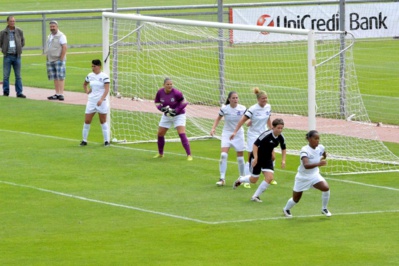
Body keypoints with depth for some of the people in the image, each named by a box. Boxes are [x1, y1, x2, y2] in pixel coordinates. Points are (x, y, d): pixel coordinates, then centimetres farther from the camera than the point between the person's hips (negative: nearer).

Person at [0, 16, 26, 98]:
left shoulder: (19, 31, 2)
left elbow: (23, 41, 15)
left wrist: (19, 48, 6)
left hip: (17, 56, 1)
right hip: (7, 56, -1)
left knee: (18, 76, 4)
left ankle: (19, 92, 7)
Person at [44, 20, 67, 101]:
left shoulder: (61, 36, -6)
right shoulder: (49, 36, 18)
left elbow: (64, 48, -13)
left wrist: (61, 59, -17)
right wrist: (47, 59, 13)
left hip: (58, 60, -7)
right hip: (50, 60, 7)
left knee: (60, 77, -9)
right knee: (55, 78, 8)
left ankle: (61, 94, -11)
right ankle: (57, 94, 11)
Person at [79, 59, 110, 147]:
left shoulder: (104, 76, -9)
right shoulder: (90, 76, 8)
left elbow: (107, 89, -17)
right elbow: (84, 84, 28)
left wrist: (101, 99, -28)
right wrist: (87, 91, 10)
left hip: (101, 102, -5)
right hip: (91, 101, 5)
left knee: (103, 121, 2)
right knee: (87, 121, 1)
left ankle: (106, 141, 8)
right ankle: (84, 140, 10)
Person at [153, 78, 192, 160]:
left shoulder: (176, 93, -24)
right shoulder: (160, 92, -12)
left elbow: (184, 103, -14)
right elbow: (157, 103, 2)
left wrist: (176, 110, -24)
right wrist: (162, 108, -19)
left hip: (179, 115, -5)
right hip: (166, 116, 5)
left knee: (182, 134, -18)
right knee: (160, 134, 9)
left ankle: (189, 155, -14)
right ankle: (160, 153, 31)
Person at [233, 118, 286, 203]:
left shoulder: (281, 138, -7)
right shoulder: (266, 135, -27)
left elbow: (283, 149, 12)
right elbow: (255, 144, -26)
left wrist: (283, 160, 1)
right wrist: (255, 158, -30)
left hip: (267, 159, 5)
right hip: (257, 158, -5)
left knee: (269, 178, -12)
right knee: (253, 180, 6)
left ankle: (256, 196, 5)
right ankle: (240, 180, 41)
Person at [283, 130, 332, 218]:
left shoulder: (320, 147, -10)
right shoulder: (305, 150, -28)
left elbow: (324, 155, 20)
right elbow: (306, 165, -46)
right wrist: (318, 164, -56)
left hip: (314, 175, 4)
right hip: (303, 177, -4)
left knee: (326, 188, -22)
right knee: (296, 199, 11)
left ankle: (324, 209, -1)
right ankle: (286, 209, 44)